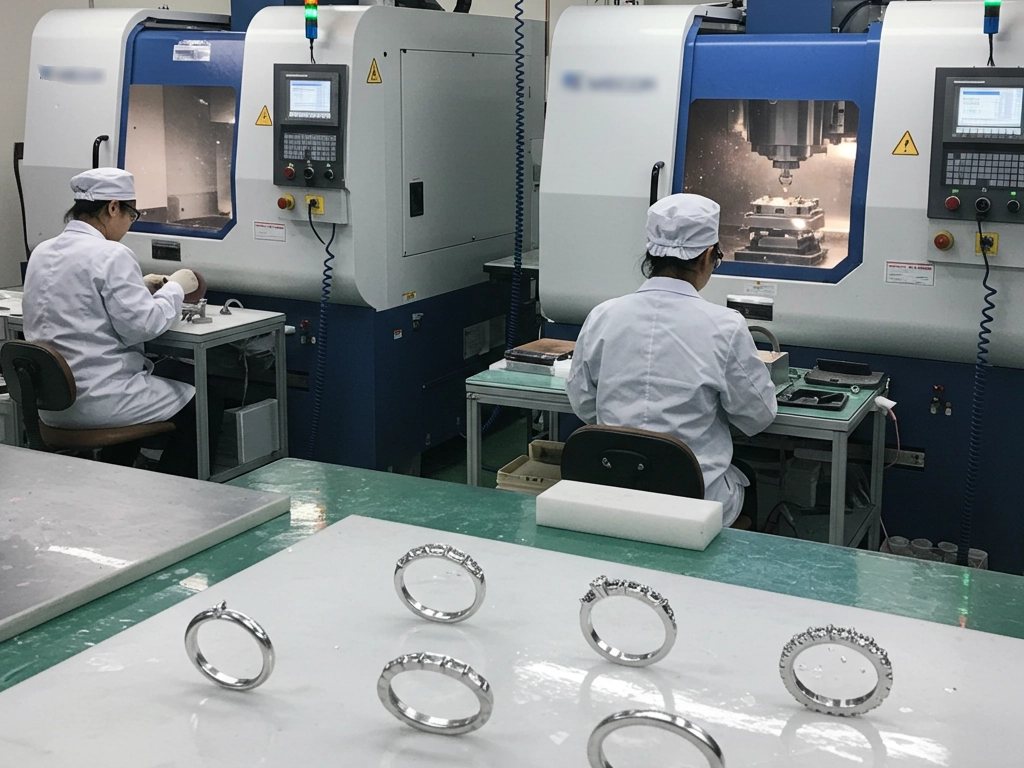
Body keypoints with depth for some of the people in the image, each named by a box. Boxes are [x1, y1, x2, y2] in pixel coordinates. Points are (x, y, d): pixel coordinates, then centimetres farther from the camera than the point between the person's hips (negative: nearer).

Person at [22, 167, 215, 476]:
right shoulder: (111, 255, -16)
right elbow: (141, 326, -17)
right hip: (97, 401, -9)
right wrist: (175, 288, -1)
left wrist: (140, 287, 19)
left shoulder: (42, 252, 9)